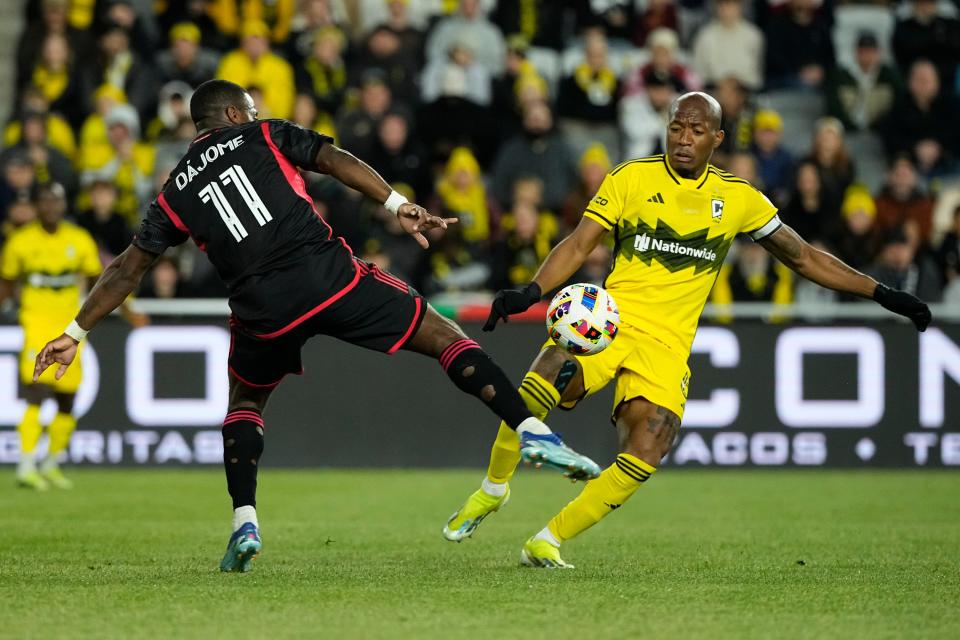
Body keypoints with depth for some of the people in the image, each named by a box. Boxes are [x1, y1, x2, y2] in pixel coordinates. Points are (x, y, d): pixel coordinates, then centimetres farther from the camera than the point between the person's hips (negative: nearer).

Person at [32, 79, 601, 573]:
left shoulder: (176, 193, 20)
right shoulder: (264, 135, 15)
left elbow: (127, 270, 21)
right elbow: (335, 160, 1)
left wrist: (75, 335, 27)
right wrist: (399, 206, -3)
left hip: (264, 308, 2)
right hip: (329, 274, -2)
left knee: (245, 403, 29)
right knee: (445, 337, 5)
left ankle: (244, 523, 13)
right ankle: (531, 431, -11)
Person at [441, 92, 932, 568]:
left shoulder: (739, 198, 9)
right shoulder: (631, 178, 4)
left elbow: (803, 258, 18)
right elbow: (579, 244, -1)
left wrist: (882, 295, 14)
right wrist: (531, 291, -19)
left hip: (667, 345, 2)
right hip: (610, 318, -2)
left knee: (646, 453, -23)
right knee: (532, 395, -30)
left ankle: (547, 542, -8)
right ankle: (493, 489, -1)